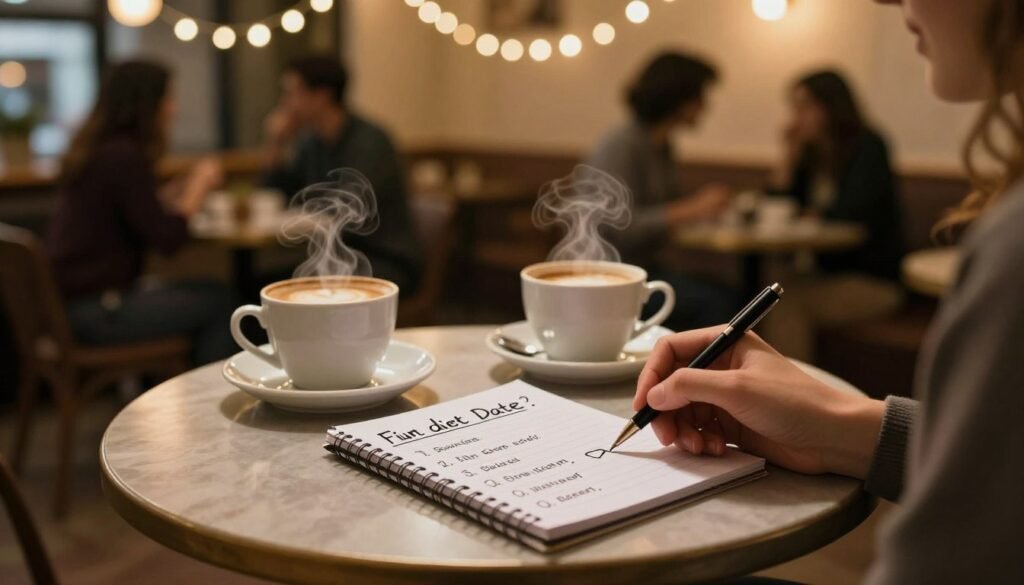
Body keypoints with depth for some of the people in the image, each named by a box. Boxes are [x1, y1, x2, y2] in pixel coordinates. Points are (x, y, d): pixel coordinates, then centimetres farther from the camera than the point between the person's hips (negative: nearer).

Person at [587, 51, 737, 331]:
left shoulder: (662, 147, 13)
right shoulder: (621, 146, -14)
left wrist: (701, 203, 0)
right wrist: (693, 210, -22)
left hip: (650, 266, 9)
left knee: (733, 295, -13)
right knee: (715, 302, -25)